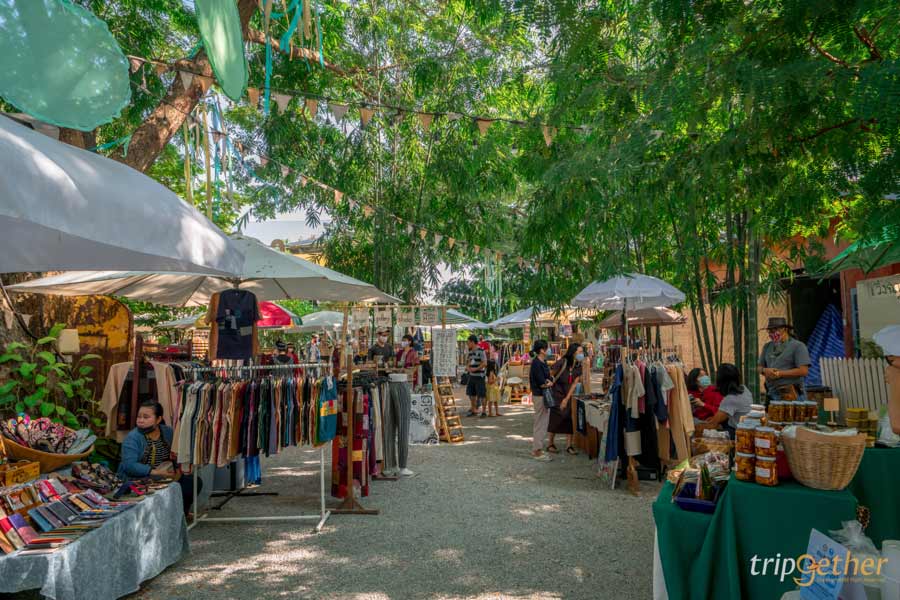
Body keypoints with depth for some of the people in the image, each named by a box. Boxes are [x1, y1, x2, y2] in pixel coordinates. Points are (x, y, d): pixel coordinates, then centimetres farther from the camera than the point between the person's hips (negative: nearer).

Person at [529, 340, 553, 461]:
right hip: (540, 396, -10)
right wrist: (550, 383, -2)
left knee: (540, 423, 16)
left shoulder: (543, 362, 11)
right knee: (540, 423, -3)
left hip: (544, 396, 10)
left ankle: (537, 448, 25)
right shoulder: (537, 363, -19)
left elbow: (549, 379, 13)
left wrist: (548, 381, -8)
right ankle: (537, 451, 5)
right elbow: (542, 383, -20)